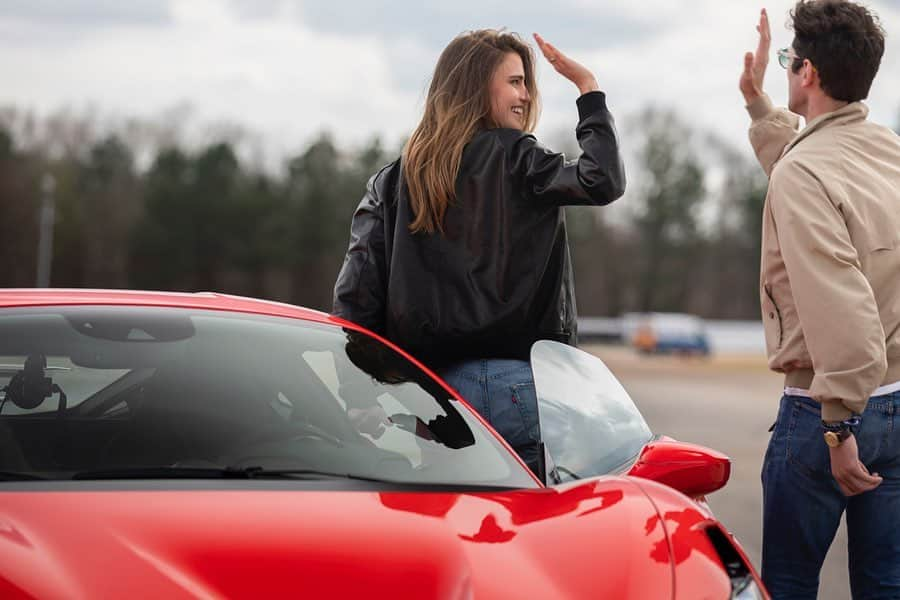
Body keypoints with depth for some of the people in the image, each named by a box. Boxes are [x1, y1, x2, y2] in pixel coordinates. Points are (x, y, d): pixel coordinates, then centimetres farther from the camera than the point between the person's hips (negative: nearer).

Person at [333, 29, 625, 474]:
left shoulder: (393, 179, 13)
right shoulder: (513, 159, -2)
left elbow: (356, 292, 7)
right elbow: (604, 180, -13)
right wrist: (588, 87, -2)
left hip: (427, 384, 5)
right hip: (517, 382, -5)